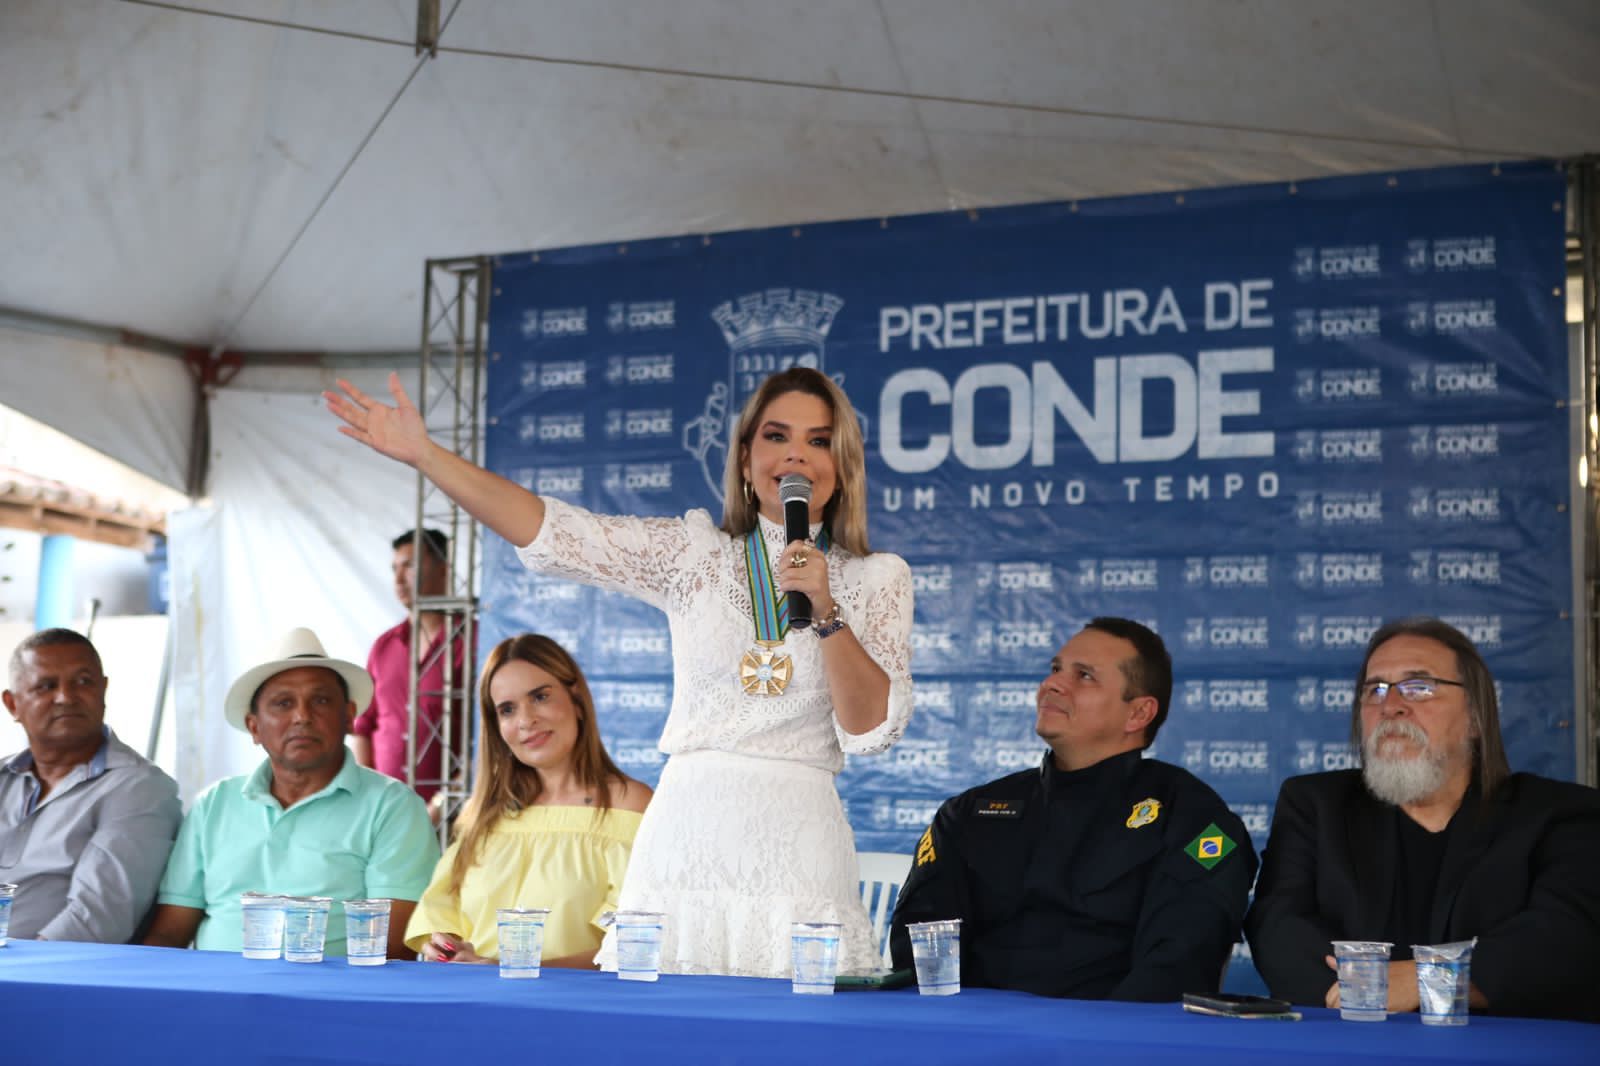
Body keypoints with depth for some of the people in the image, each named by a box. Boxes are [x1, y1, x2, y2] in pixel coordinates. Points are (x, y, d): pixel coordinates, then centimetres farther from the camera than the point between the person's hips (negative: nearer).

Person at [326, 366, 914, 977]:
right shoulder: (695, 553, 8)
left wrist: (824, 609, -12)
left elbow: (871, 729, 0)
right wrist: (424, 455, -10)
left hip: (796, 843, 0)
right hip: (687, 833, 1)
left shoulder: (879, 579, 7)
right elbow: (554, 533, -2)